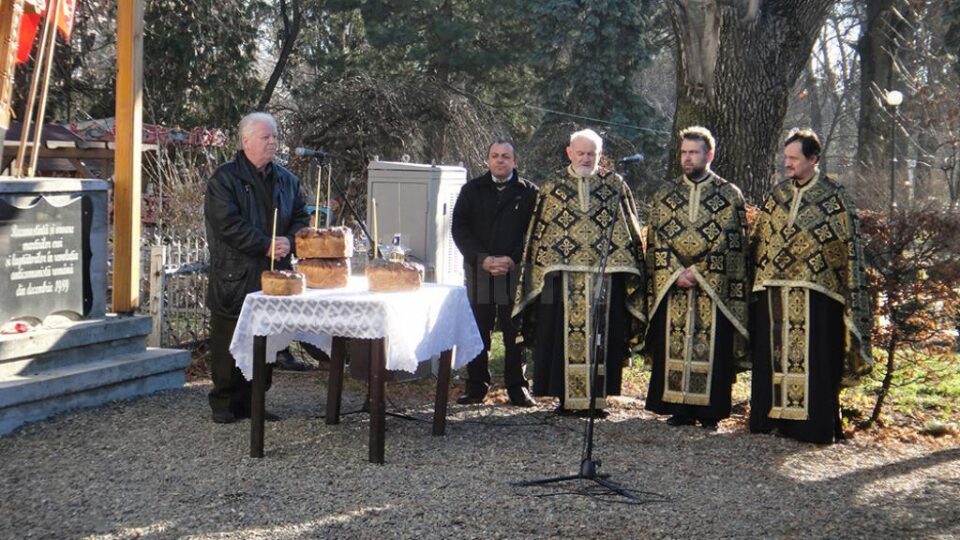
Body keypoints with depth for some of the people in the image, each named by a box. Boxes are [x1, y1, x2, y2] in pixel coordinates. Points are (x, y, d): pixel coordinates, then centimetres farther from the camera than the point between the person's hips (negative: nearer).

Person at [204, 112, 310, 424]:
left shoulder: (287, 180, 14)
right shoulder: (224, 179, -5)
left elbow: (301, 217, 14)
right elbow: (228, 224, -14)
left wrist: (289, 241, -7)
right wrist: (266, 246, -18)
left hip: (274, 275, 5)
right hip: (235, 278, -5)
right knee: (230, 344, 0)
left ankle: (254, 401, 19)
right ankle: (225, 403, 11)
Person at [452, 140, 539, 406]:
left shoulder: (529, 193, 5)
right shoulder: (472, 190, 10)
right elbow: (459, 228, 4)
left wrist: (513, 260, -13)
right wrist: (482, 258, -9)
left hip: (516, 272, -1)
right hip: (478, 270, 1)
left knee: (515, 332, 2)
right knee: (477, 330, 3)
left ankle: (517, 387, 11)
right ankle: (476, 386, 11)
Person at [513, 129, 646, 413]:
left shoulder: (615, 185, 8)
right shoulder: (553, 186, 8)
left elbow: (628, 231, 9)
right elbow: (540, 233, 8)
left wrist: (625, 267, 0)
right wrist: (545, 268, 0)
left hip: (605, 274, 0)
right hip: (563, 277, 0)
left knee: (602, 335, 1)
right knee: (564, 335, 0)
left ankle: (598, 395, 8)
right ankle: (566, 397, 7)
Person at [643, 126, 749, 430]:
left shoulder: (730, 196, 3)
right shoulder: (665, 195, 11)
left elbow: (736, 246, -3)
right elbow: (654, 242, 6)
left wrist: (699, 273, -12)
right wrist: (676, 273, -9)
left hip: (714, 288, -2)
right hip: (672, 288, 3)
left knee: (712, 349, 0)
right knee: (673, 348, 3)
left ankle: (709, 412, 8)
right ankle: (679, 409, 11)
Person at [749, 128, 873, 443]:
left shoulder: (834, 197, -1)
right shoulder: (777, 196, 12)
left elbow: (848, 247, -2)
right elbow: (761, 242, 16)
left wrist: (851, 296, -7)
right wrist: (759, 283, 11)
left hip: (815, 293, -5)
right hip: (774, 294, 5)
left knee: (814, 359, -2)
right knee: (773, 356, 7)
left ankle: (815, 424, 4)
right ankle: (774, 416, 15)